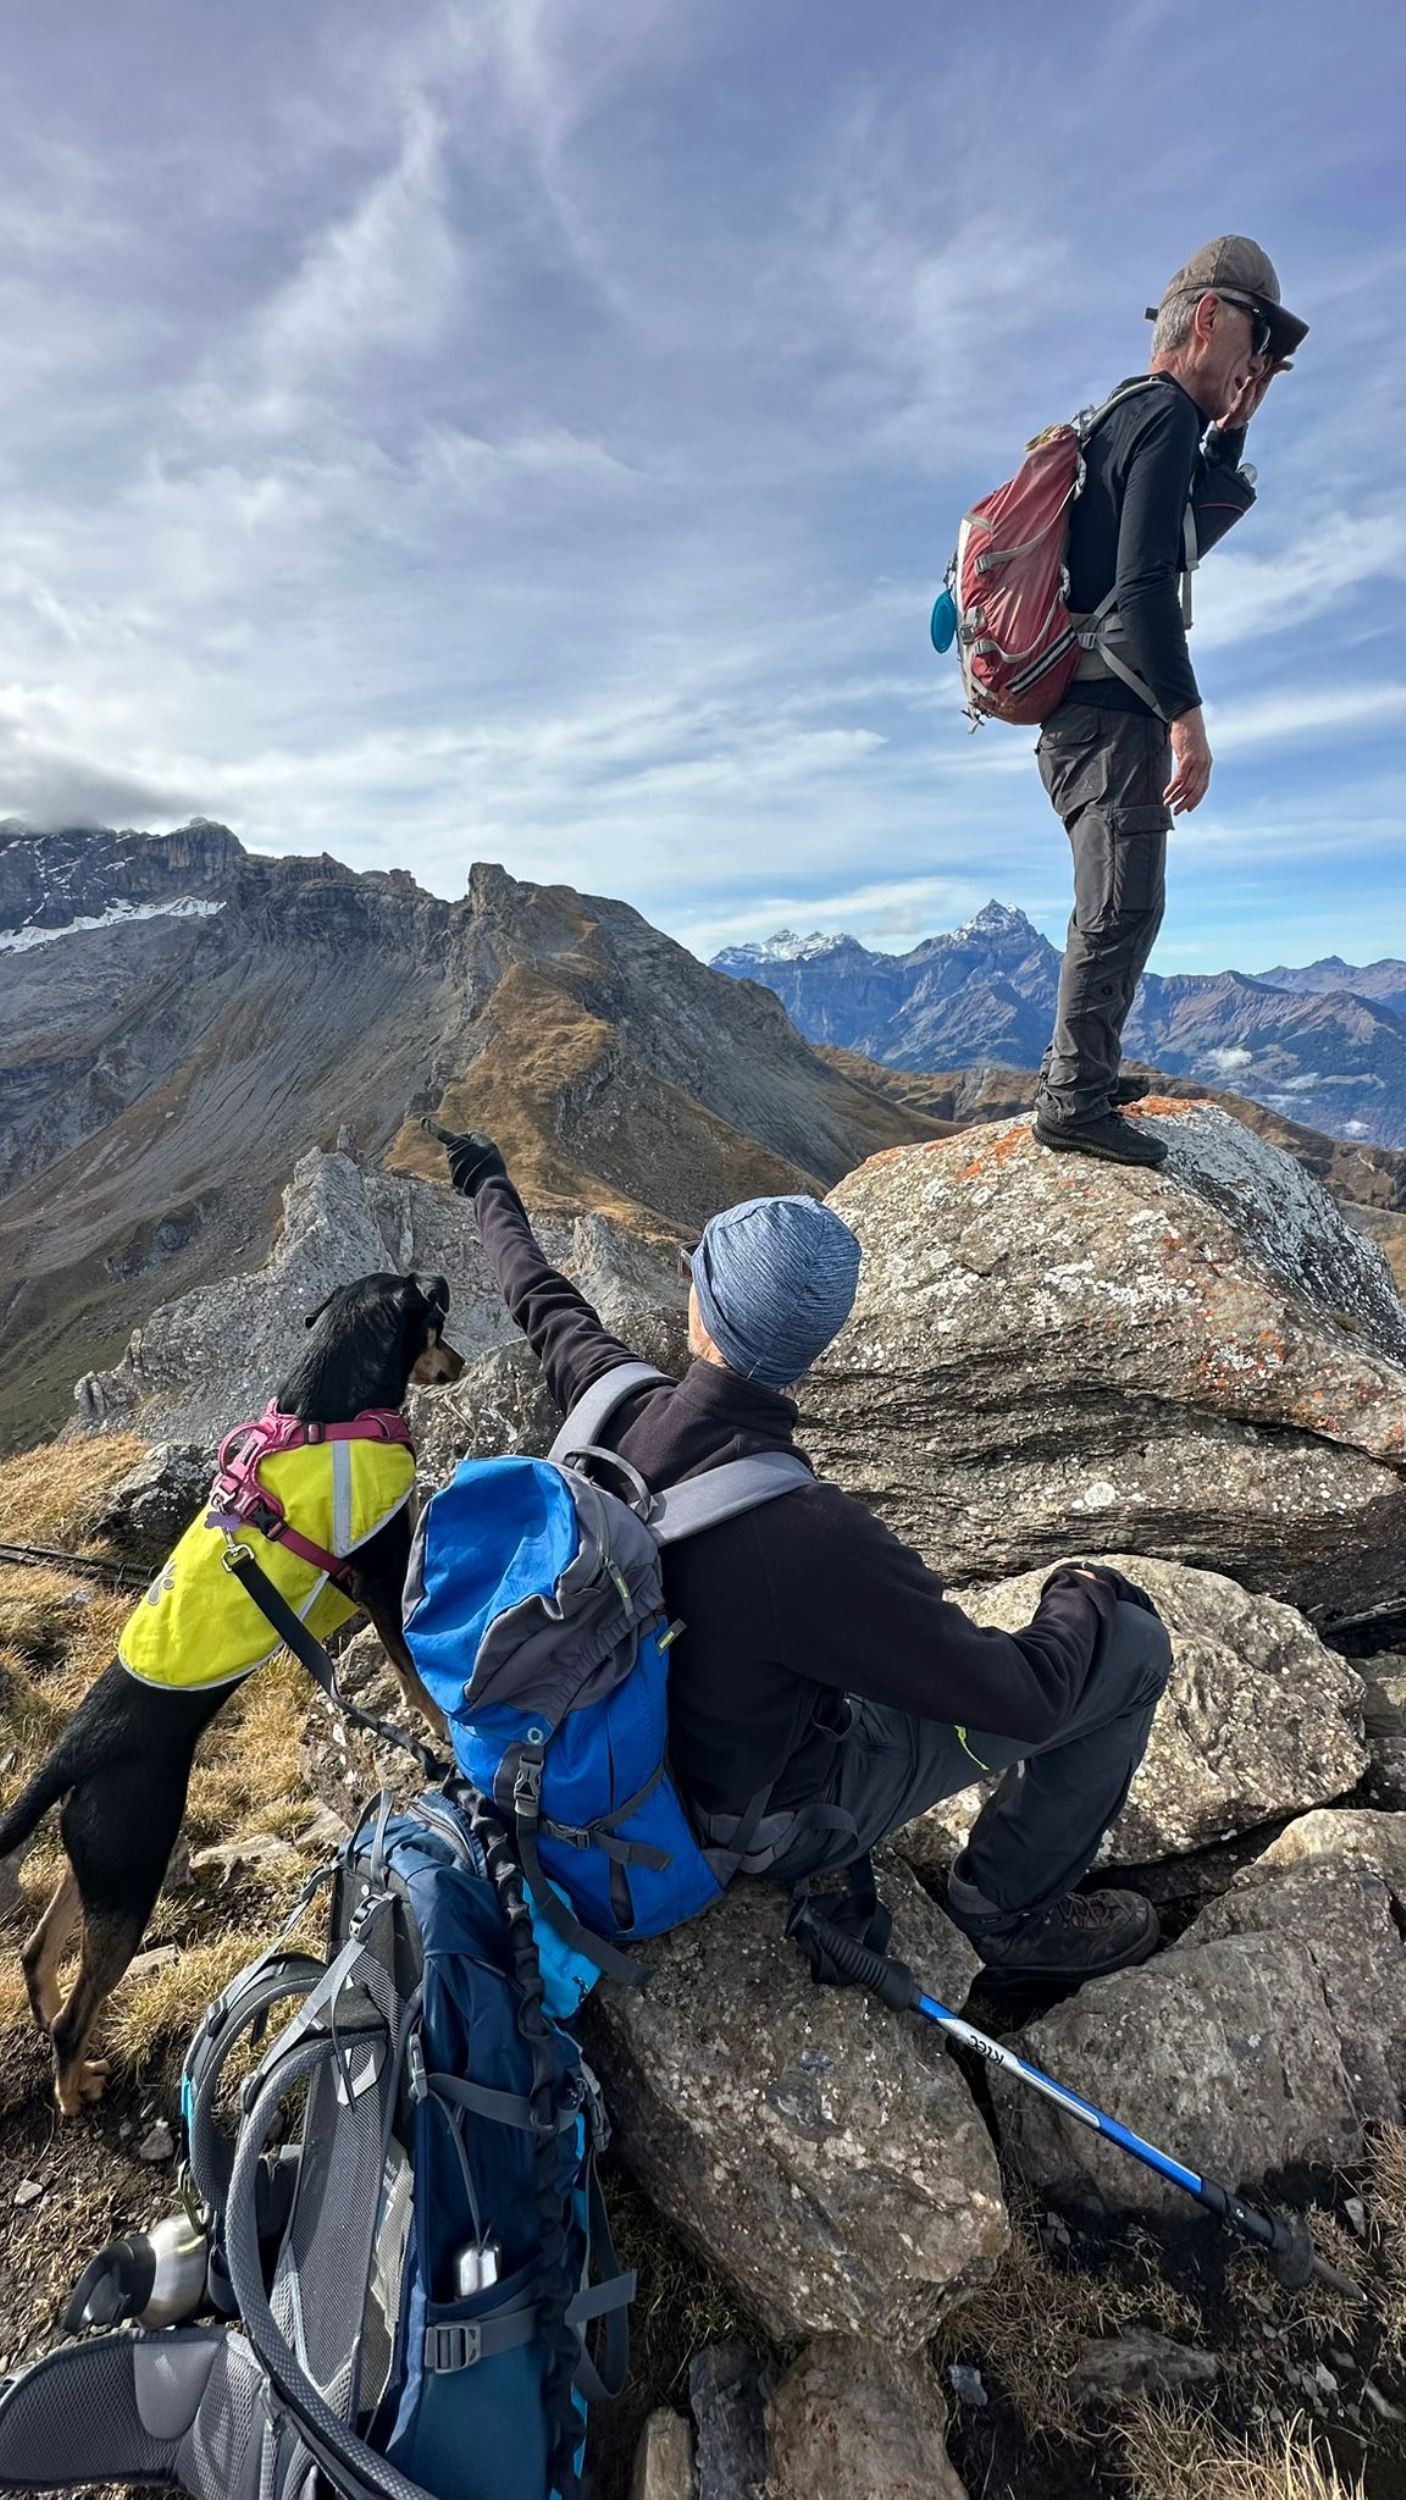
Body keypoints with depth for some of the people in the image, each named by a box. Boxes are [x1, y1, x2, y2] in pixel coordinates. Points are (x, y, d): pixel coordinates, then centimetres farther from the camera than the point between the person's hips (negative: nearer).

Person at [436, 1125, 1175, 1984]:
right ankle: (1015, 1906, 17)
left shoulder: (620, 1406, -22)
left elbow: (543, 1301, 0)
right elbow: (1024, 1695, -29)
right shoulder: (808, 1535, -40)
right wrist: (1083, 1594, -8)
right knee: (1133, 1642, -4)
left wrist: (489, 1187, 20)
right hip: (779, 1819, -6)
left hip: (662, 1746, 7)